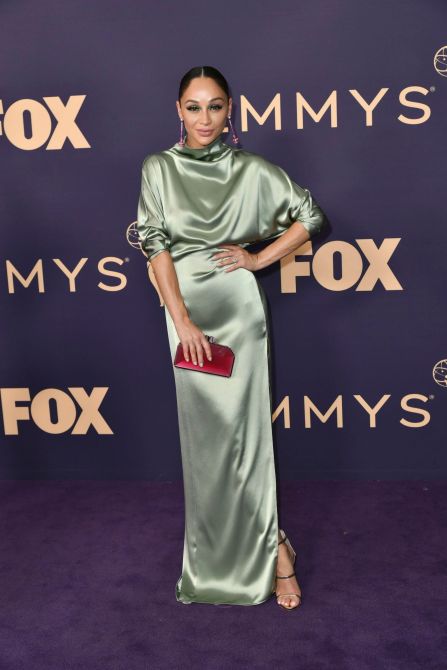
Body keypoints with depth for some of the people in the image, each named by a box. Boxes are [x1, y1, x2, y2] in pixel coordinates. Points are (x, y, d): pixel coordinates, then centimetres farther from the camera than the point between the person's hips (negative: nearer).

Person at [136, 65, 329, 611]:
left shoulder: (251, 170, 1)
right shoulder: (158, 168, 2)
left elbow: (312, 217, 6)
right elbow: (155, 245, -6)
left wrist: (260, 258, -3)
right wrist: (183, 321, -13)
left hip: (239, 306, -1)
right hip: (186, 309, 2)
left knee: (244, 425, -4)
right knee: (202, 431, 7)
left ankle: (270, 543, 10)